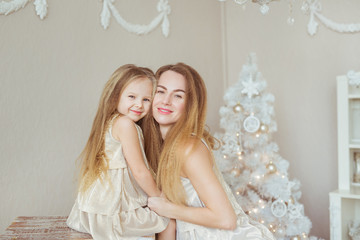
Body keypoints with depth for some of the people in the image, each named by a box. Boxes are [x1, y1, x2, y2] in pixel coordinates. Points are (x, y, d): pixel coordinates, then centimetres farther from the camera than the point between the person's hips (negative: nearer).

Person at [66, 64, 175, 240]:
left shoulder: (111, 122, 10)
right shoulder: (125, 123, -18)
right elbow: (139, 171, -18)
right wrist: (159, 198, -4)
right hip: (113, 213, -10)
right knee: (169, 222, 3)